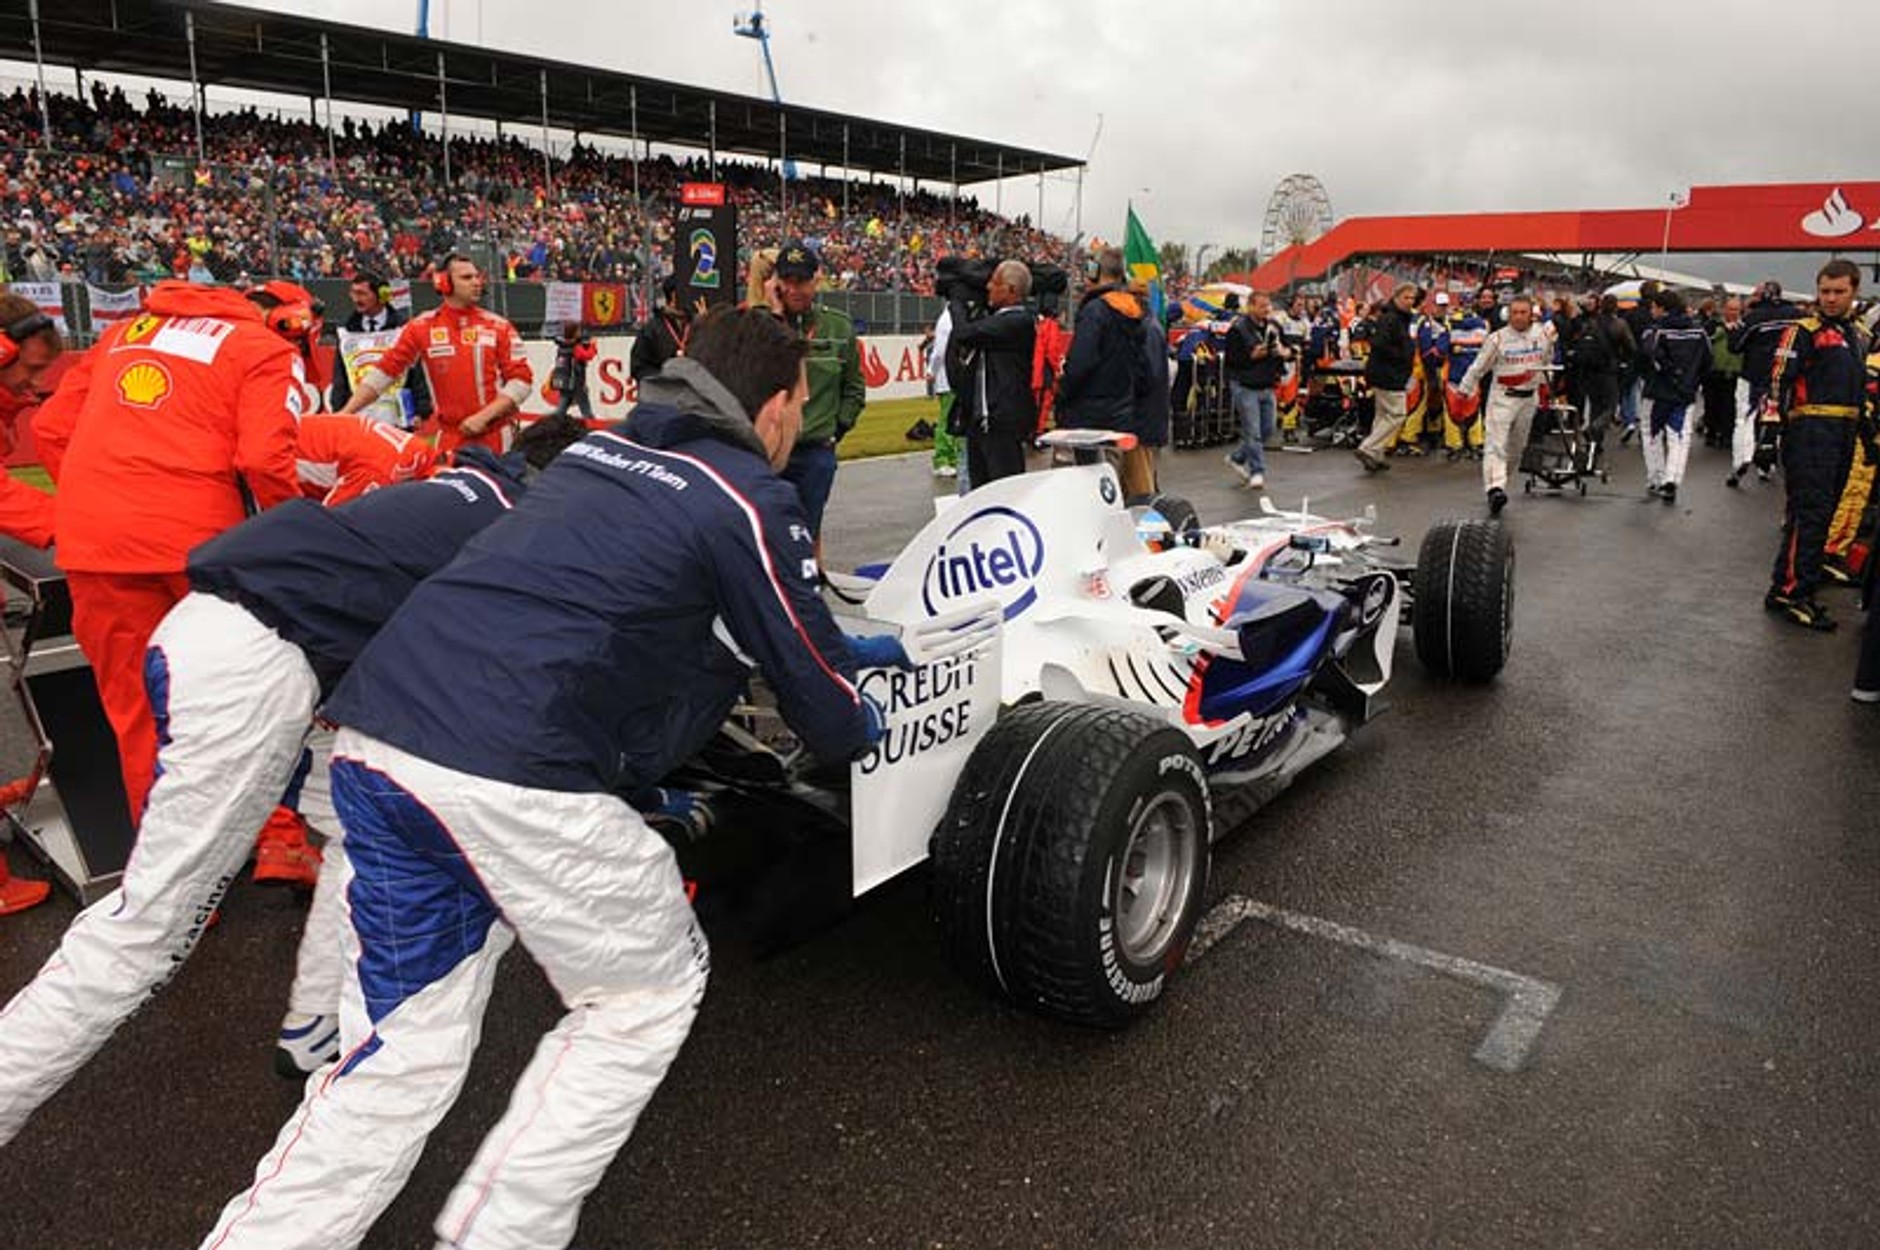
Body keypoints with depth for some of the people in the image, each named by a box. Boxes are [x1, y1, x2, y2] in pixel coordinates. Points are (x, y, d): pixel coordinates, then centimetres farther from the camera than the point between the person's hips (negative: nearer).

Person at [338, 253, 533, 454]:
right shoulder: (421, 327, 2)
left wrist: (483, 417, -12)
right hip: (450, 440, 1)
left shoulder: (499, 327, 0)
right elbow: (384, 371, 3)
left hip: (499, 437, 0)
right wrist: (346, 413, -2)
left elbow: (521, 379, -3)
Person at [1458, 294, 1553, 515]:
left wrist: (1544, 389, 21)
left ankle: (1498, 484, 25)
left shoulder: (1543, 335, 2)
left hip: (1529, 397, 4)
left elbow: (1548, 362, 18)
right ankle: (1495, 488, -26)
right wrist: (1464, 391, 0)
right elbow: (1478, 367, -1)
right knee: (1495, 442, -16)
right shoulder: (1497, 338, -8)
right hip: (1502, 397, -4)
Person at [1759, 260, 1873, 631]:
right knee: (1810, 512, -14)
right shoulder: (1803, 331, -5)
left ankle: (1806, 575, 21)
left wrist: (1869, 433, 27)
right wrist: (1768, 433, -19)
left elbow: (1860, 391, 27)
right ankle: (1790, 593, -14)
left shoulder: (1859, 335, 20)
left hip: (1842, 434, 8)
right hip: (1809, 432, -8)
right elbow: (1778, 383, -11)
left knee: (1822, 512, 12)